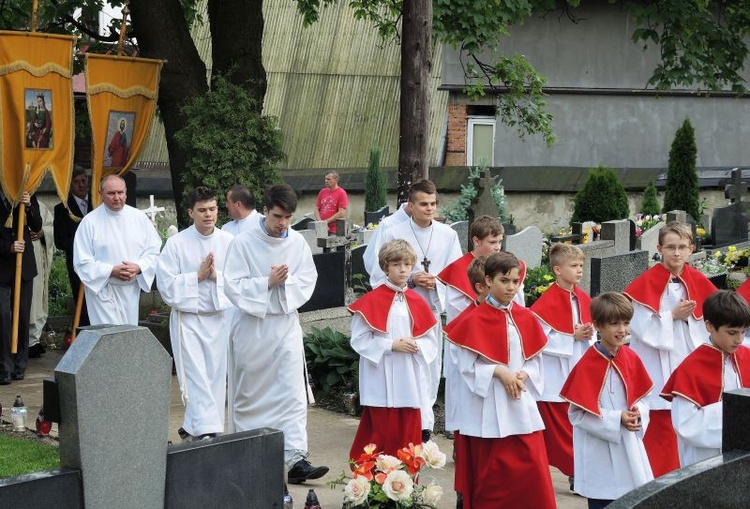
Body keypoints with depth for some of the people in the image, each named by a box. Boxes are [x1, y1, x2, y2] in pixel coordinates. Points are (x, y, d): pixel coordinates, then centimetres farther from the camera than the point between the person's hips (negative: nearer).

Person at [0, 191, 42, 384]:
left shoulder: (28, 196, 6)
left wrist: (29, 206, -15)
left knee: (23, 316, 6)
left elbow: (37, 226, 1)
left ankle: (20, 364, 14)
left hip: (24, 262, 3)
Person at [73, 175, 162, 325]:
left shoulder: (139, 218, 4)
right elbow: (82, 262, -8)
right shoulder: (90, 221, -7)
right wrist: (111, 271, -18)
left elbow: (153, 249, 6)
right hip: (102, 289, -4)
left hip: (132, 289, 4)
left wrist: (138, 267, -13)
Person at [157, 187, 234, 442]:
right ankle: (207, 430, -13)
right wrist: (198, 275, -13)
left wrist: (217, 276, -16)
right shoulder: (176, 243, -4)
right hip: (188, 318, -3)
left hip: (220, 317, 3)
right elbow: (166, 285, -7)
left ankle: (192, 428, 20)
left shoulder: (229, 242, 1)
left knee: (216, 377, 8)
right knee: (196, 378, -9)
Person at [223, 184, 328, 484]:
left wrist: (286, 283, -15)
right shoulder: (243, 243, -7)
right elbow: (233, 285, -10)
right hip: (251, 325, -2)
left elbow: (308, 279, 3)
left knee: (293, 391, -9)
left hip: (286, 324, 2)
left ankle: (296, 458, -13)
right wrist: (268, 283, -19)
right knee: (249, 392, 9)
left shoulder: (297, 242, 2)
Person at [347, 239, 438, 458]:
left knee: (409, 435, 8)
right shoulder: (371, 301, -5)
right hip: (381, 381, -4)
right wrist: (392, 345, -16)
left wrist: (416, 345, -9)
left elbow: (431, 341, 12)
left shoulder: (417, 303, 10)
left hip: (410, 381, 5)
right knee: (382, 435, -3)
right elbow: (360, 340, -9)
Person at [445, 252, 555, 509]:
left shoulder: (526, 318, 7)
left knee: (532, 469, -1)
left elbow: (535, 360, 10)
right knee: (492, 476, 3)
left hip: (521, 404, 4)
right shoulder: (475, 321, -7)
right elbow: (467, 366, -8)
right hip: (488, 408, -4)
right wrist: (498, 372, -19)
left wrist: (523, 375, -9)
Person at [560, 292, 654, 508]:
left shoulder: (631, 358, 2)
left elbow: (642, 399, 11)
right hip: (599, 454, -5)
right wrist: (617, 418, -20)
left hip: (629, 448, 5)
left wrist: (637, 414, -11)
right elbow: (578, 414, -14)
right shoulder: (588, 365, -14)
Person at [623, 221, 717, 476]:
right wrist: (673, 316, -17)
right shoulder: (646, 283, -9)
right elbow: (641, 326, -13)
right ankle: (659, 480, 11)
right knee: (660, 429, -1)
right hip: (658, 371, -4)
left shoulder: (698, 282, 4)